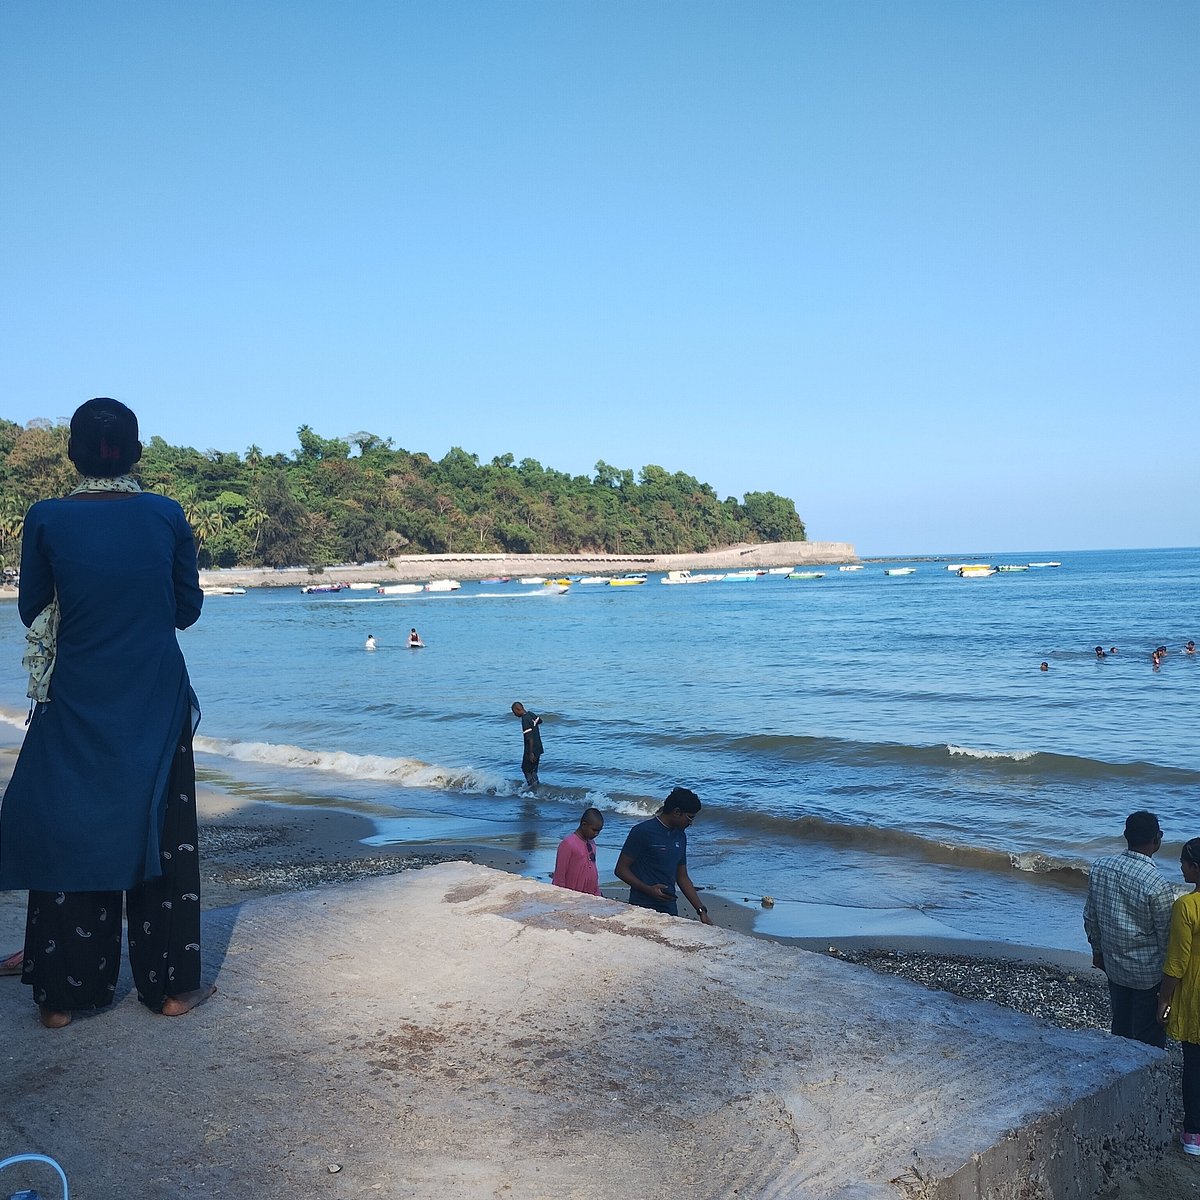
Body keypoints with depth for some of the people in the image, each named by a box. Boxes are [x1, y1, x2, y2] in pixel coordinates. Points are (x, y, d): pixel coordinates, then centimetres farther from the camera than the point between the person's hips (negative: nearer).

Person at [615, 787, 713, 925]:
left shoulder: (680, 836, 10)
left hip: (670, 909, 6)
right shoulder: (643, 831, -11)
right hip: (642, 908, -6)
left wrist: (701, 911, 13)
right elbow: (621, 869, -9)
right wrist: (648, 889, -20)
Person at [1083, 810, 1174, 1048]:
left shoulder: (1099, 868, -8)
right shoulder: (1157, 885, -26)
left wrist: (1098, 950, 18)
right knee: (1149, 1037, 9)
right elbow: (1167, 936, -16)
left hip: (1114, 964, 6)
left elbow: (1090, 917, 3)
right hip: (1148, 972, -5)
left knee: (1120, 1028, 21)